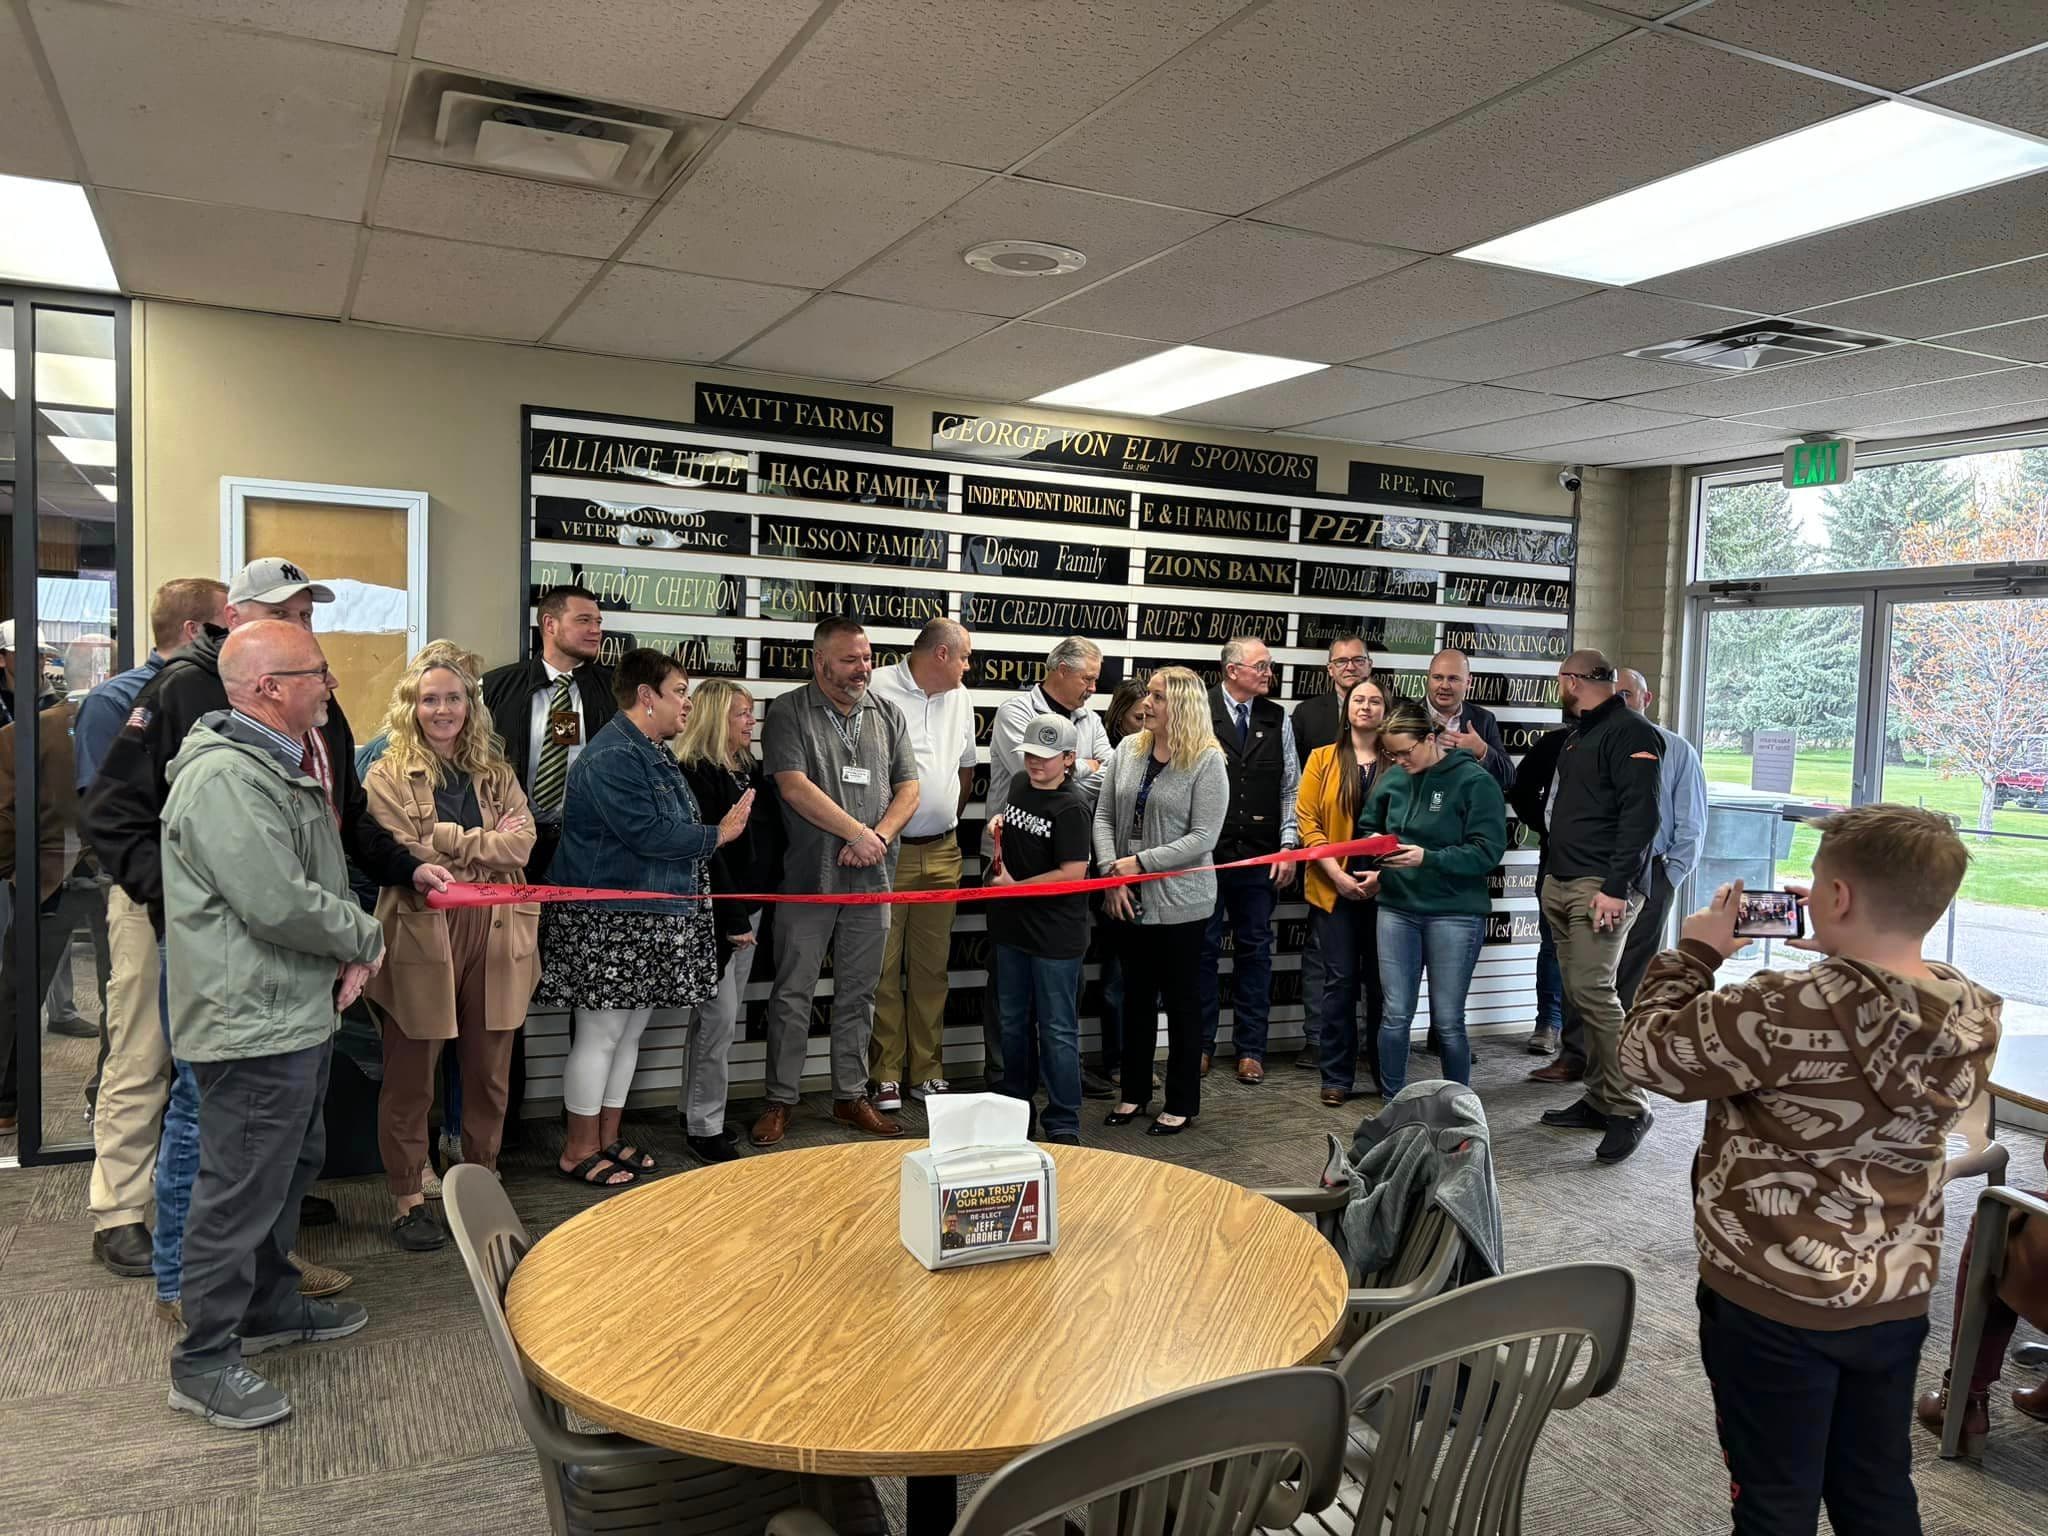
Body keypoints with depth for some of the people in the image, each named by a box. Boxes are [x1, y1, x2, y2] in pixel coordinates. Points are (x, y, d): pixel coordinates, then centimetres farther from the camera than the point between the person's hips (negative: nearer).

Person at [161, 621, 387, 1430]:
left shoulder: (284, 767, 13)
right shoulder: (224, 778, -21)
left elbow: (326, 876, 19)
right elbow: (278, 904, -26)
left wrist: (349, 951, 2)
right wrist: (365, 939, -10)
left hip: (298, 1014, 11)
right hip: (252, 1023, -11)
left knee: (291, 1167, 22)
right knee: (240, 1189, 0)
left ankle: (270, 1304, 39)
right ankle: (204, 1360, 13)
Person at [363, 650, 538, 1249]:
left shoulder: (495, 773, 13)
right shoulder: (388, 776, -1)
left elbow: (521, 842, -1)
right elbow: (401, 857, -12)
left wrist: (450, 840, -9)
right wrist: (486, 845, -7)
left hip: (494, 936, 4)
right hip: (421, 939, -4)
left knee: (489, 1075, 12)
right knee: (410, 1080, 7)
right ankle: (408, 1199, 21)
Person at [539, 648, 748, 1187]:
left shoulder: (656, 754, 15)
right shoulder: (612, 757, -18)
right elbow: (648, 834, -23)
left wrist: (719, 828, 6)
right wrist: (717, 835, -12)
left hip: (651, 920, 10)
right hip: (608, 922, -10)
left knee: (629, 1032, 15)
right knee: (601, 1033, -1)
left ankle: (608, 1138, 26)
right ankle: (579, 1151, 12)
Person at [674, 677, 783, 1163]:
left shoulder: (750, 768, 11)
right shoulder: (697, 773, -14)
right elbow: (705, 850, -18)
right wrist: (731, 919, -17)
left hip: (750, 907, 8)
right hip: (717, 914, -8)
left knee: (721, 1018, 14)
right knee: (720, 1017, -5)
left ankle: (697, 1112, 26)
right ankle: (704, 1128, 5)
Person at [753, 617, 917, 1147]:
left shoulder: (887, 715, 10)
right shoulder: (789, 713, -3)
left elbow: (907, 787, 9)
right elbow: (794, 787, -13)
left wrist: (881, 835, -10)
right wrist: (858, 833, -14)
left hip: (871, 879, 4)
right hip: (808, 879, -4)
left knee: (858, 994, 12)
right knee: (792, 993, 4)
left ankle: (851, 1096, 24)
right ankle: (780, 1101, 16)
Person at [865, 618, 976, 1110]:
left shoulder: (958, 699, 13)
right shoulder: (877, 689, -11)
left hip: (942, 853, 6)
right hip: (886, 850, -6)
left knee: (932, 967, 11)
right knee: (883, 968, 0)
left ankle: (927, 1071, 20)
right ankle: (886, 1075, 11)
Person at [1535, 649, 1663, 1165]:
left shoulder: (1630, 733, -9)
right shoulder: (1579, 735, 21)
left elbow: (1640, 815, -17)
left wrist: (1615, 887, -23)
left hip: (1601, 887, -9)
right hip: (1562, 884, 9)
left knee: (1593, 993, -14)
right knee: (1578, 996, 9)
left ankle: (1627, 1109, -6)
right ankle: (1599, 1099, 16)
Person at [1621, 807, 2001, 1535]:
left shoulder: (1784, 1010, -29)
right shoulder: (1975, 1015, -8)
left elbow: (1646, 1051, -17)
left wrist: (1694, 951, -6)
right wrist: (1839, 957, 6)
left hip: (1772, 1300, -6)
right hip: (1897, 1296, 6)